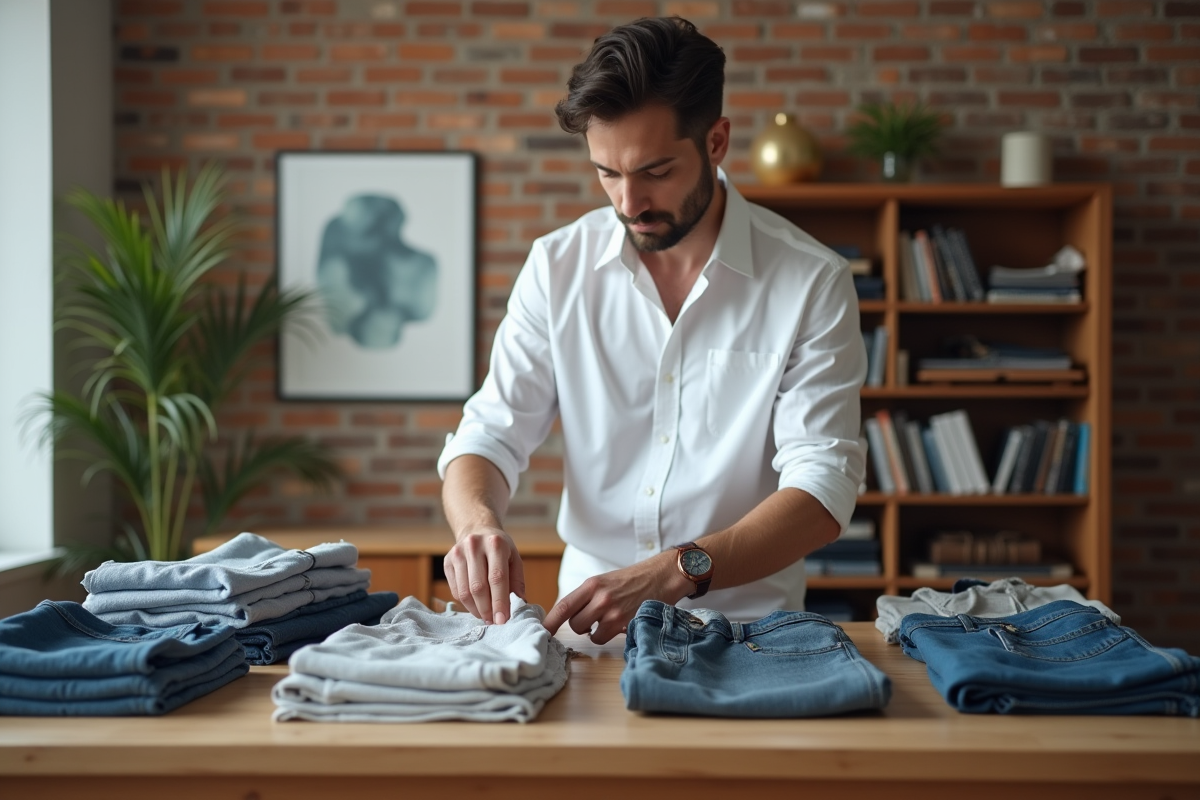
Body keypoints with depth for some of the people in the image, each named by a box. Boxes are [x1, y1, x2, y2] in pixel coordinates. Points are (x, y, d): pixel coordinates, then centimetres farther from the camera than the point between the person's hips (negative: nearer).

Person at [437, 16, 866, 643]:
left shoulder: (811, 282, -5)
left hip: (746, 629, -1)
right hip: (588, 622, 1)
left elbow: (823, 487, -12)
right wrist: (476, 521, -20)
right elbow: (491, 433, 4)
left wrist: (671, 574, -27)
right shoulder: (557, 267, 3)